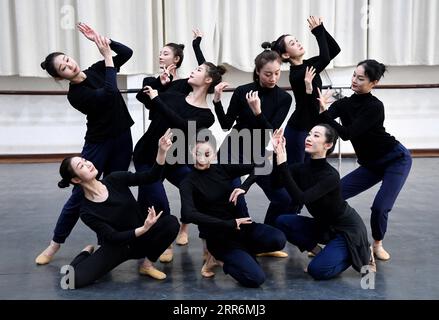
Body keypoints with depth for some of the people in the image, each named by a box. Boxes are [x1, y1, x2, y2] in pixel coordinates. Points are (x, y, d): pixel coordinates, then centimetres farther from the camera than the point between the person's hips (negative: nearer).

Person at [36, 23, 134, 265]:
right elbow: (109, 93, -27)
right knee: (80, 194, -2)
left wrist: (102, 39, -12)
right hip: (98, 144, -4)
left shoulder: (97, 70, 1)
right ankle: (55, 243, 11)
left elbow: (127, 52, 1)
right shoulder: (75, 95, -16)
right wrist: (107, 55, -22)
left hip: (122, 139, 5)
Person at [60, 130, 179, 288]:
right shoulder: (87, 212, -17)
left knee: (171, 222, -28)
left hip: (141, 237, 3)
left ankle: (147, 264, -5)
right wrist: (144, 229, -36)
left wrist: (162, 151, -29)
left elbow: (151, 176, -13)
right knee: (74, 278, -26)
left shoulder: (115, 180, -11)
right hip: (116, 246, -3)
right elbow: (115, 237, -21)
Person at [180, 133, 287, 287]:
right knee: (256, 278, -22)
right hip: (218, 236, -5)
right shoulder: (188, 183, -10)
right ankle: (220, 256, 3)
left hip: (240, 225, 5)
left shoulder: (223, 169, 2)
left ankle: (241, 253, 4)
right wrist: (229, 224, -28)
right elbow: (188, 215, -28)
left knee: (278, 239, -23)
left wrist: (244, 187, -17)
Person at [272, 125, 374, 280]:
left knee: (317, 270, -22)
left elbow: (301, 198, -39)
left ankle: (359, 253, 4)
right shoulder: (303, 168, -7)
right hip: (325, 226, 7)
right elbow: (275, 181, -18)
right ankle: (319, 252, 6)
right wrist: (276, 153, -31)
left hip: (347, 230, -6)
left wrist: (283, 165, -42)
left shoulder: (331, 176, -29)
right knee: (282, 221, -10)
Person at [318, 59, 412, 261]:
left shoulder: (375, 107, -24)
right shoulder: (344, 104, -5)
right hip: (371, 164, 7)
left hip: (396, 159, -6)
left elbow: (347, 134, -32)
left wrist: (324, 112, -37)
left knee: (380, 206, -19)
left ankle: (377, 244, 11)